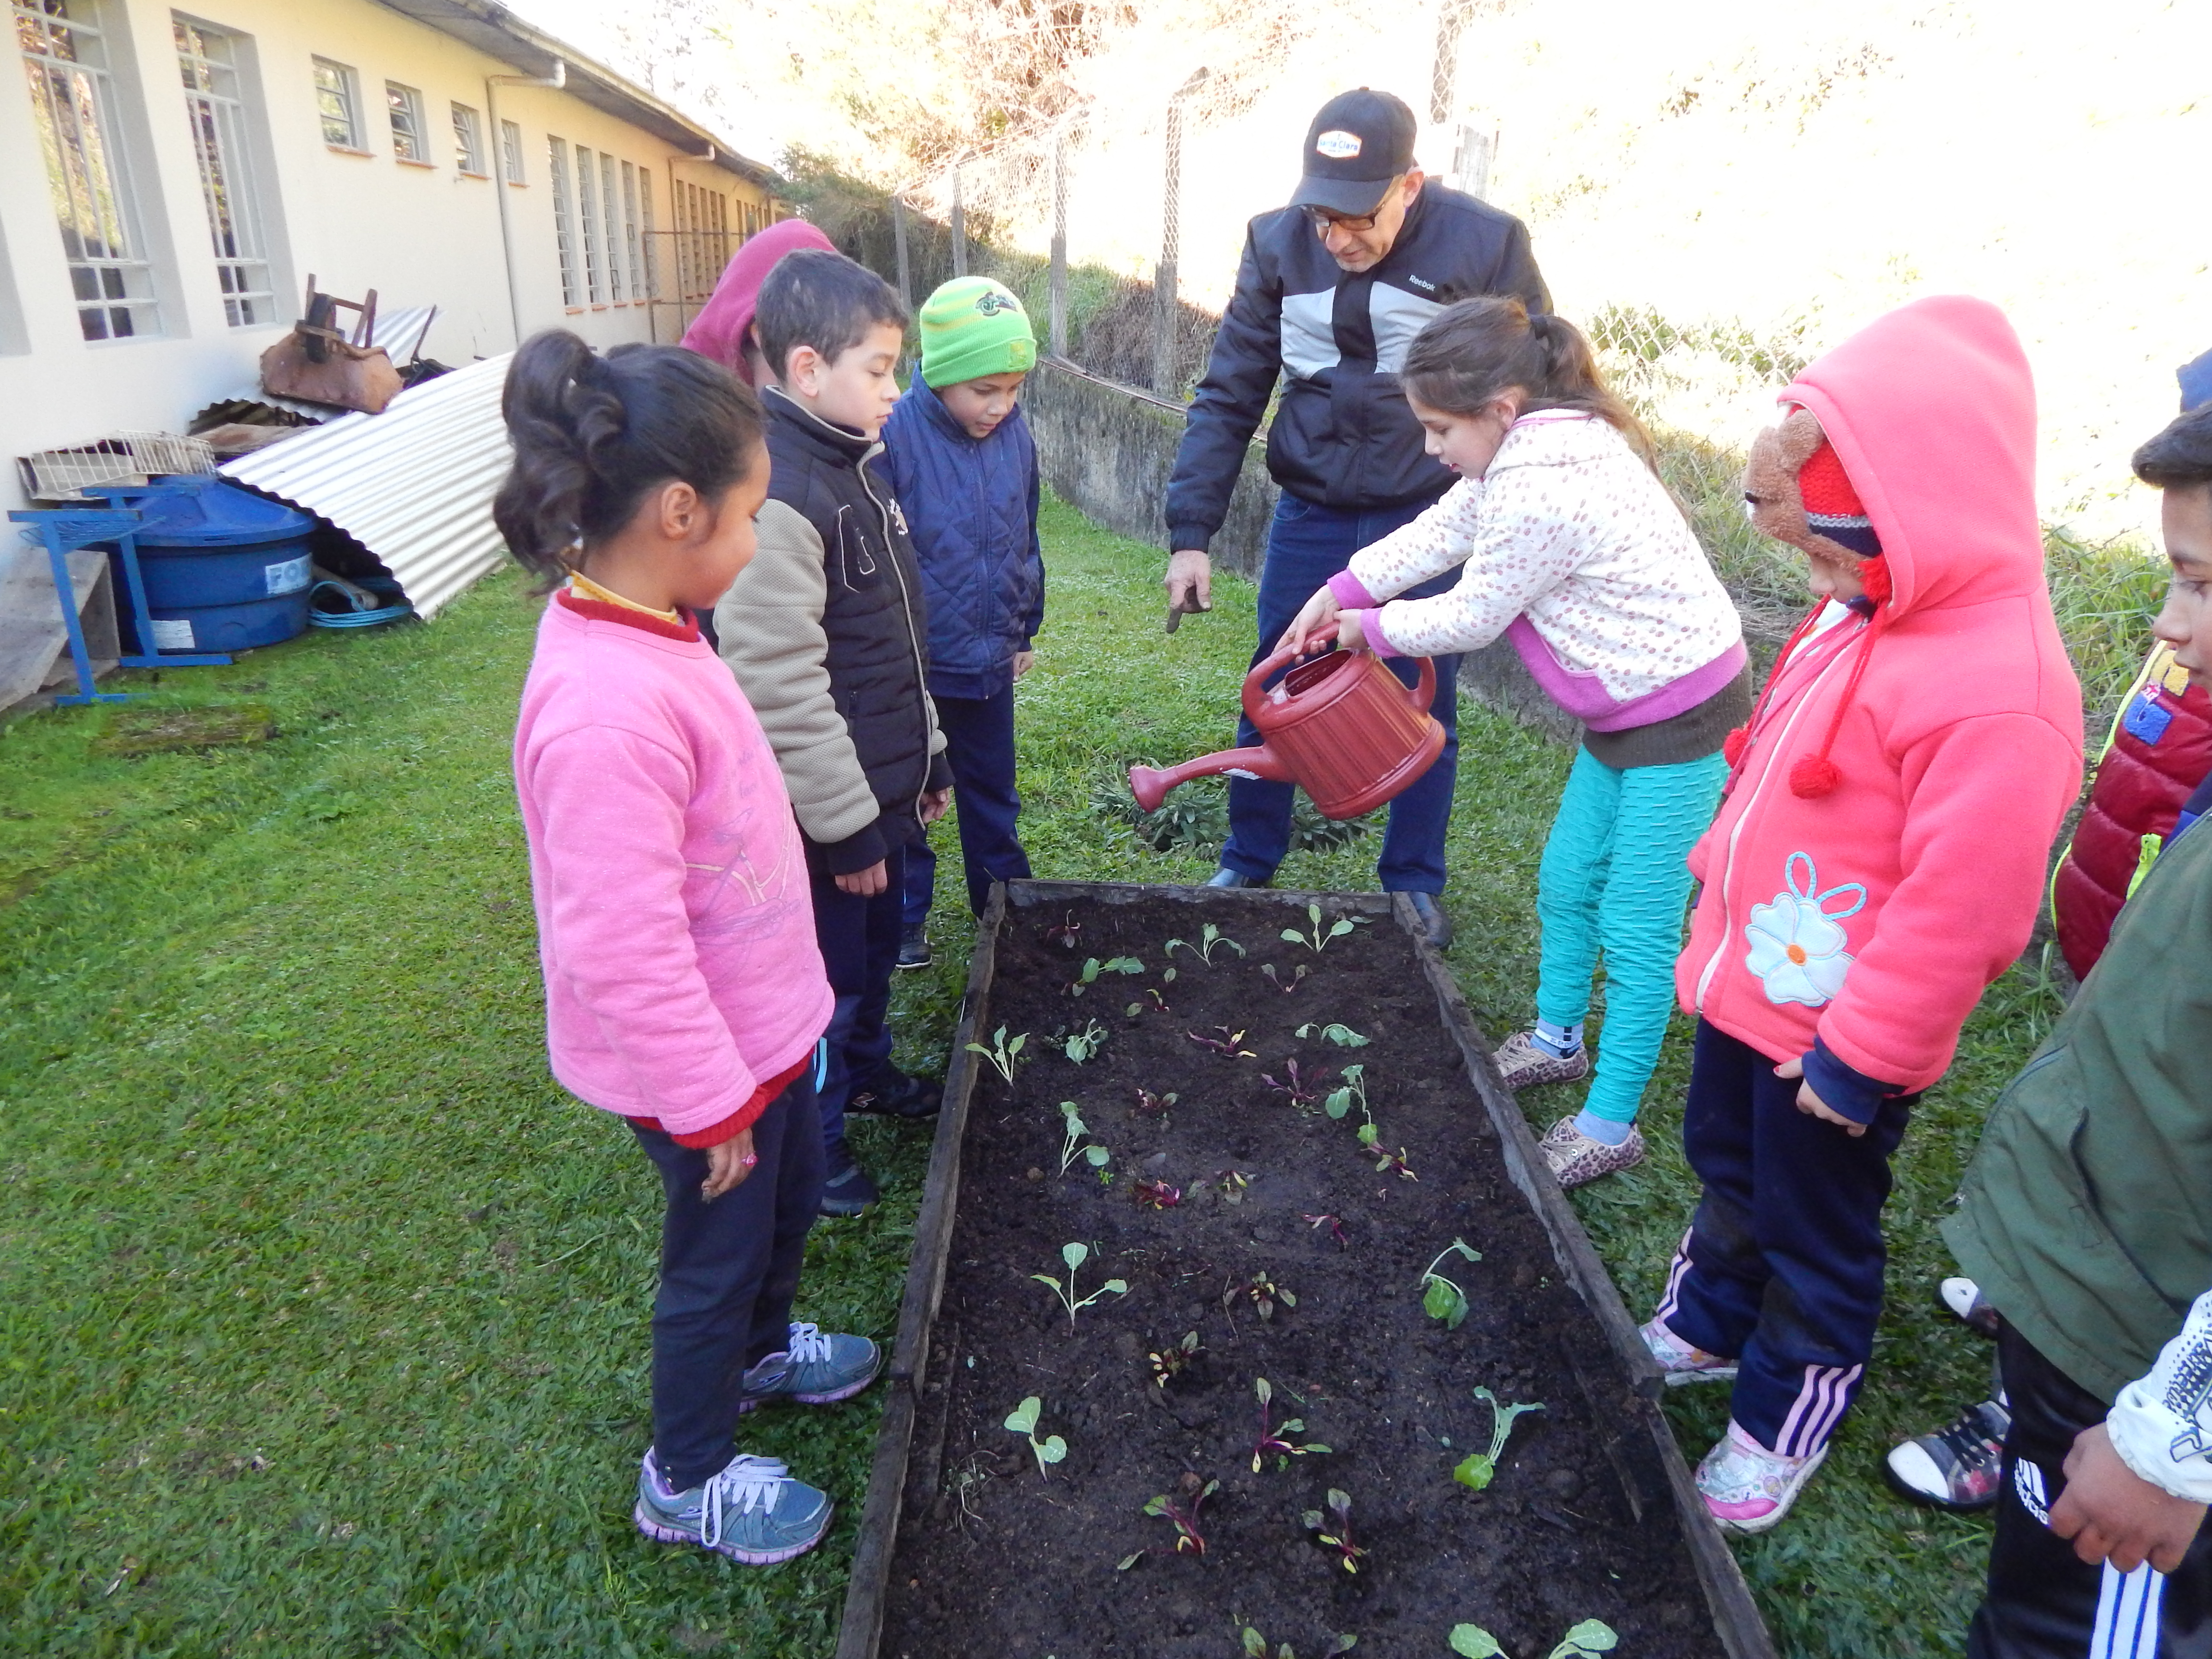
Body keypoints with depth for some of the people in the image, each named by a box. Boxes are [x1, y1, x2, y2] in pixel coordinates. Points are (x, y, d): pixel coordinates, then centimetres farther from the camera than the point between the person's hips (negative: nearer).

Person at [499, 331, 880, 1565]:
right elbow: (623, 947, -31)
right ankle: (688, 1481, 41)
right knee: (720, 1250, 14)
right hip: (703, 1058, -9)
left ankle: (760, 1348, 57)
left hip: (764, 1017, 9)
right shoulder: (609, 712, -35)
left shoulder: (646, 630, -3)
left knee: (793, 1194, 29)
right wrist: (710, 1101, -19)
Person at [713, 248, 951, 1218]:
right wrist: (846, 827, -20)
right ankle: (813, 1136, 30)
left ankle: (867, 1070, 48)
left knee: (878, 949, 25)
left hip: (883, 788, 9)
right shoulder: (774, 497, -25)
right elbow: (779, 690, -26)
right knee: (826, 978, 9)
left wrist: (927, 752, 18)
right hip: (827, 813, -9)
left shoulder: (854, 465, 8)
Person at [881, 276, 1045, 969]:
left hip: (991, 660, 5)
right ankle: (906, 917, 29)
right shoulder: (896, 435, -19)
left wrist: (1026, 629, 14)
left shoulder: (1014, 433, -2)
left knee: (992, 789, 20)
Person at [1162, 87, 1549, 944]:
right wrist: (1191, 532, -8)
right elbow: (1228, 397, -2)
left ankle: (1415, 885, 25)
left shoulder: (1486, 244, -13)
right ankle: (1246, 867, 27)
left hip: (1431, 519, -2)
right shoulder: (1279, 244, -6)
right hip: (1313, 513, 2)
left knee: (1425, 707, 6)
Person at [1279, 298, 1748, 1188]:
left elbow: (1470, 619, -18)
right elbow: (1441, 530, 11)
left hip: (1679, 716, -10)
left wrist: (1372, 629, -1)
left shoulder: (1539, 493, -29)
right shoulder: (1538, 442, 1)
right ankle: (1557, 1040, 40)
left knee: (1636, 928, -1)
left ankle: (1610, 1126, 12)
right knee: (1566, 883, 20)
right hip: (1630, 706, 10)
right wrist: (1339, 593, 7)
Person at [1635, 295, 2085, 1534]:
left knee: (1818, 1234, 15)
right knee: (1728, 1169, 28)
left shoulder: (1997, 696, -30)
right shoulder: (1866, 613, -1)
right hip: (1748, 986, 8)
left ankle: (1785, 1417, 39)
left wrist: (1855, 1059, -21)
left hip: (1836, 1035, -8)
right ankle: (1707, 1327, 52)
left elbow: (1959, 912, -28)